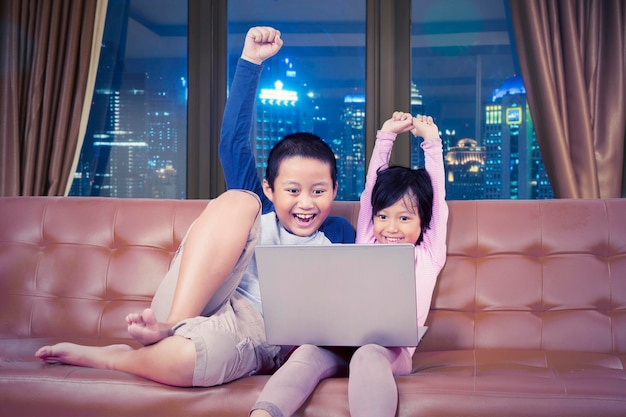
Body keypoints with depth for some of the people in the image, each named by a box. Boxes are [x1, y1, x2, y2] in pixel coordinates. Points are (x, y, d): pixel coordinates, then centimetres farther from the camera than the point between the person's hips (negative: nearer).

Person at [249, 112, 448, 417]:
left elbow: (437, 199, 18)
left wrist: (431, 143, 21)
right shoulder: (367, 246, 25)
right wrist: (385, 137, 29)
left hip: (392, 349, -2)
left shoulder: (427, 257, 20)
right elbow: (371, 188, 26)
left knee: (369, 355, -36)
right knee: (309, 352, -31)